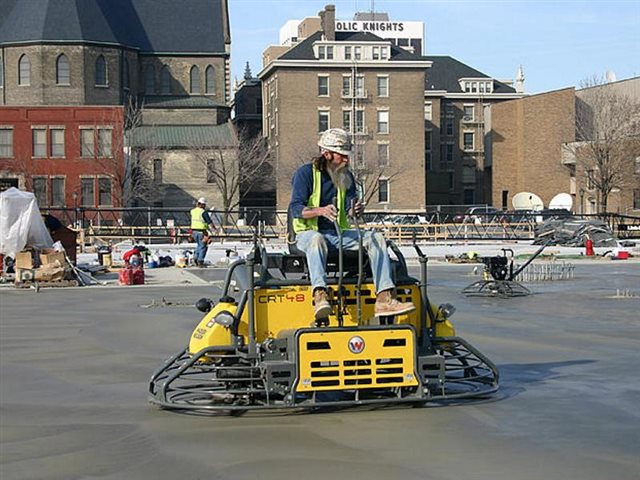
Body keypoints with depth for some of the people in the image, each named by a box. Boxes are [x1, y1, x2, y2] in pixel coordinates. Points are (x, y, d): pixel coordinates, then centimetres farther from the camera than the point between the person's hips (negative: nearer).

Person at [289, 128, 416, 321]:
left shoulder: (346, 176, 14)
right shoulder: (305, 173, -3)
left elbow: (350, 209, 4)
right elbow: (295, 209, -14)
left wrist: (356, 210, -22)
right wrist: (320, 211, -34)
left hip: (339, 233, 5)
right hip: (309, 232, -5)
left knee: (375, 238, -16)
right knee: (317, 239, -41)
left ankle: (384, 299, -29)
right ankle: (320, 296, -60)